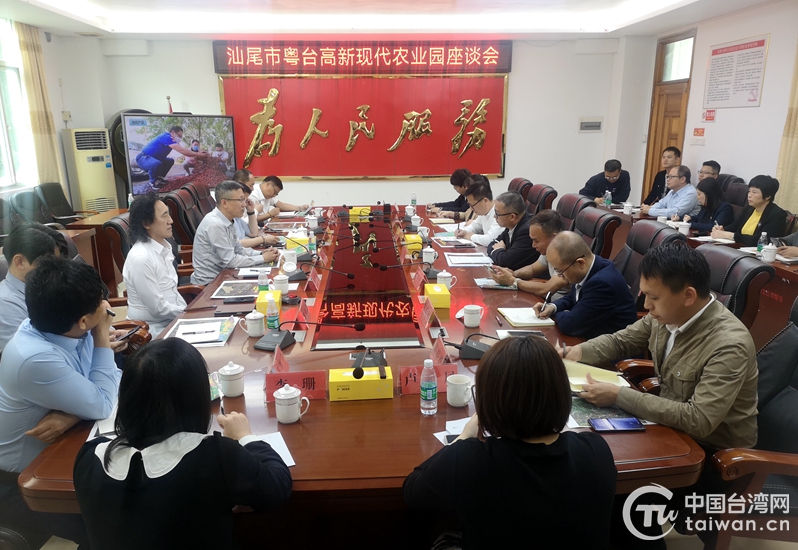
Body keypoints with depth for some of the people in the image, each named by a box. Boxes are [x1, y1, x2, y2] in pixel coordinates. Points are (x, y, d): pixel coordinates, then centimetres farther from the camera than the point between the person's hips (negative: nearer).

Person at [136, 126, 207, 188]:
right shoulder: (166, 137, -24)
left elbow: (182, 150, 7)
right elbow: (182, 151, -31)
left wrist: (197, 153, -6)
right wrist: (197, 154, -29)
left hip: (152, 158, 11)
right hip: (143, 158, -11)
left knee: (170, 161, 19)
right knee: (157, 164, -39)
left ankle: (158, 178, 19)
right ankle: (153, 181, -10)